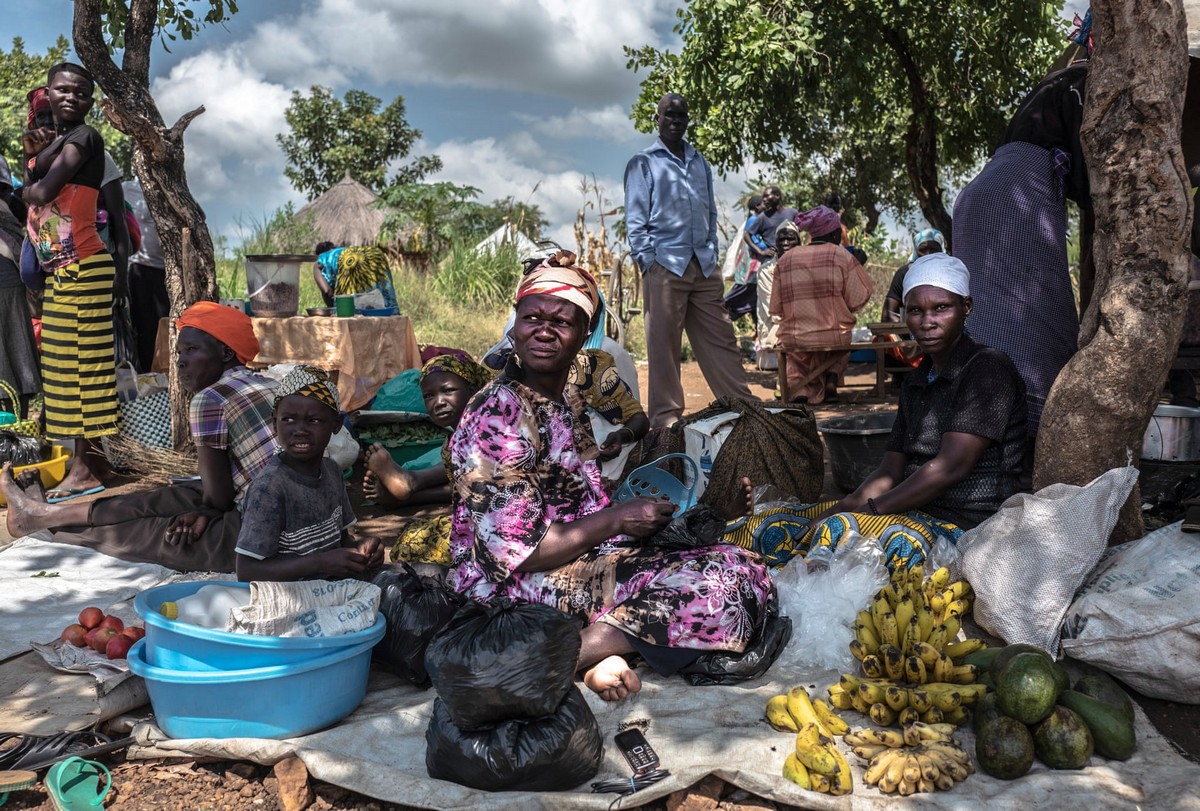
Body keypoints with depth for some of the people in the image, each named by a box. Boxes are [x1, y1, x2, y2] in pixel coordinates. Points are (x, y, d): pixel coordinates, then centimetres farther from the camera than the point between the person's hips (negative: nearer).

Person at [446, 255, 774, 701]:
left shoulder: (566, 397, 11)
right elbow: (518, 551, -21)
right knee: (728, 582, -18)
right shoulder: (499, 415, -18)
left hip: (580, 560, 9)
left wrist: (635, 505, 4)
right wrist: (617, 519, -14)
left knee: (743, 568, 5)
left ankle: (600, 647, -8)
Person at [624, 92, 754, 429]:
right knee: (663, 345, -1)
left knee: (721, 339, 5)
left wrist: (712, 255, 10)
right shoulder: (643, 163, 5)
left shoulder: (700, 162, 19)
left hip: (703, 266, 5)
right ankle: (666, 417, 5)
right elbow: (636, 220, -1)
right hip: (665, 265, -4)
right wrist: (647, 264, -10)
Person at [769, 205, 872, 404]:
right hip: (834, 337, -1)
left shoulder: (785, 260, 4)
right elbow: (857, 301, -3)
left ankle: (801, 388, 4)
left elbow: (776, 308, 5)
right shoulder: (841, 256, -2)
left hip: (794, 340, 1)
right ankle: (831, 378, 8)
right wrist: (859, 266, 11)